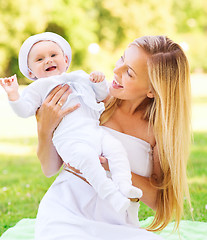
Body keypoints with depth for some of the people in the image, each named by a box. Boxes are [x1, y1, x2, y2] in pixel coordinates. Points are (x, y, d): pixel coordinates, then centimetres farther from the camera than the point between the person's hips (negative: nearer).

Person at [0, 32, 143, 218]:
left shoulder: (80, 77, 28)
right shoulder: (38, 88, 16)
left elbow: (102, 95, 31)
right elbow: (25, 110, 5)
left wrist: (100, 82, 11)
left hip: (96, 131, 5)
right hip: (70, 139, -5)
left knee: (116, 147, -21)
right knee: (86, 156, -33)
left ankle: (125, 186, -23)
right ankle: (111, 195, -34)